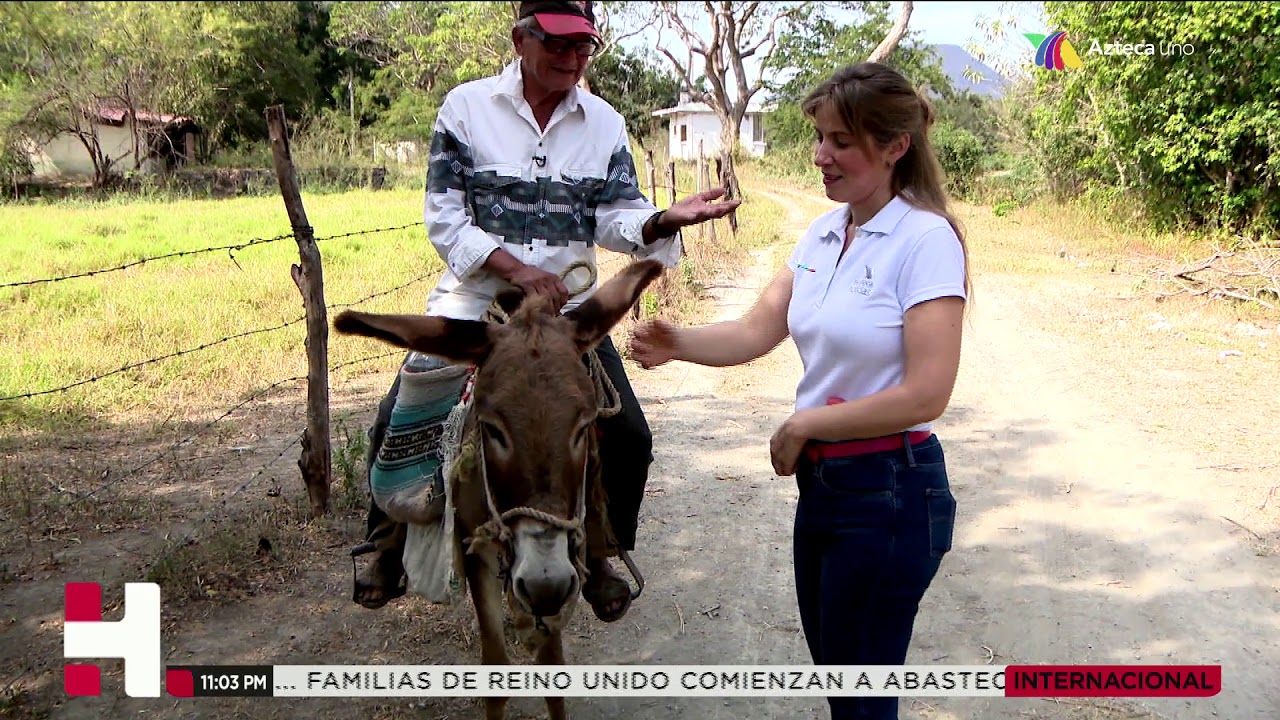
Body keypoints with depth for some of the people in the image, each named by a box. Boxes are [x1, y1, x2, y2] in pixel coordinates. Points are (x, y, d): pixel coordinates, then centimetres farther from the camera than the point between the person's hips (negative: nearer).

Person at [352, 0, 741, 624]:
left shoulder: (604, 123, 3)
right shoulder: (466, 107, -5)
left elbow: (618, 218, -2)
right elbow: (444, 219, -8)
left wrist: (666, 220, -24)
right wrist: (514, 267, -22)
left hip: (568, 306, 2)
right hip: (475, 299, -1)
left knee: (628, 438, -7)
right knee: (398, 422, -10)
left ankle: (600, 555, 20)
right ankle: (389, 543, 18)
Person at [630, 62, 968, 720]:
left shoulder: (926, 238, -16)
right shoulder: (821, 233, 6)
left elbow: (925, 395, -22)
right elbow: (756, 331, -1)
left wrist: (804, 425, -14)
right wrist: (677, 344, -20)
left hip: (888, 492, -7)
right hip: (822, 482, 8)